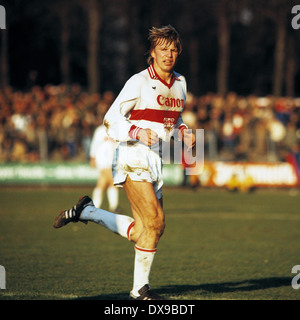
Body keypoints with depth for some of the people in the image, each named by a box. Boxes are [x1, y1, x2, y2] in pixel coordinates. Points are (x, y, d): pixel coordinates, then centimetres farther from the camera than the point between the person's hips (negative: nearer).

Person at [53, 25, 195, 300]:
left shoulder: (180, 83, 13)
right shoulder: (139, 82, -9)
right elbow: (111, 119, -8)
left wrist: (183, 132, 6)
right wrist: (138, 132, -24)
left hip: (156, 162, 8)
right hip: (134, 159, -8)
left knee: (141, 231, 4)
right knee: (154, 220, -15)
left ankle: (87, 211, 23)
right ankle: (140, 287, 0)